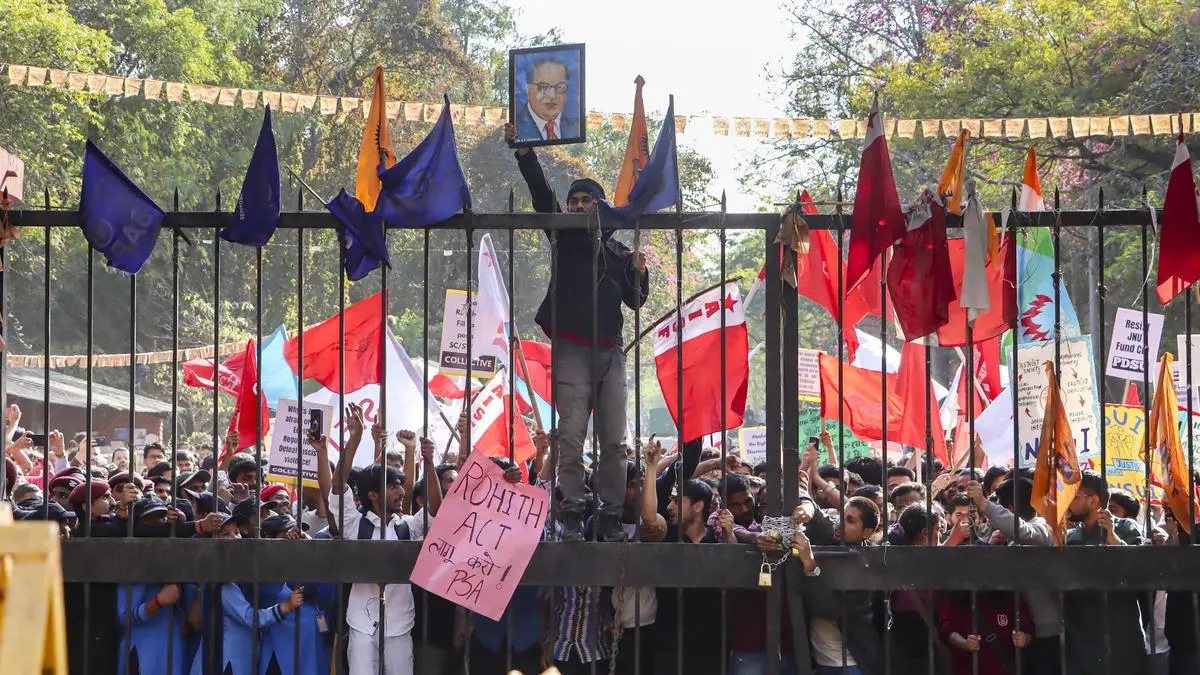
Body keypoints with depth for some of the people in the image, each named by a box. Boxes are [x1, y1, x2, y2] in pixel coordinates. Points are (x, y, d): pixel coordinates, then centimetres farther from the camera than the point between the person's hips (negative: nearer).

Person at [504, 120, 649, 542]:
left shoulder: (618, 251, 16)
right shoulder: (564, 237, 9)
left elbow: (635, 302, 19)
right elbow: (542, 195, -4)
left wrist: (639, 274, 0)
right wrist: (523, 152, -16)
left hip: (610, 352, 3)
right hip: (572, 349, -3)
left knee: (614, 440, 0)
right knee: (571, 436, -10)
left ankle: (611, 517, 6)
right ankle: (572, 516, -5)